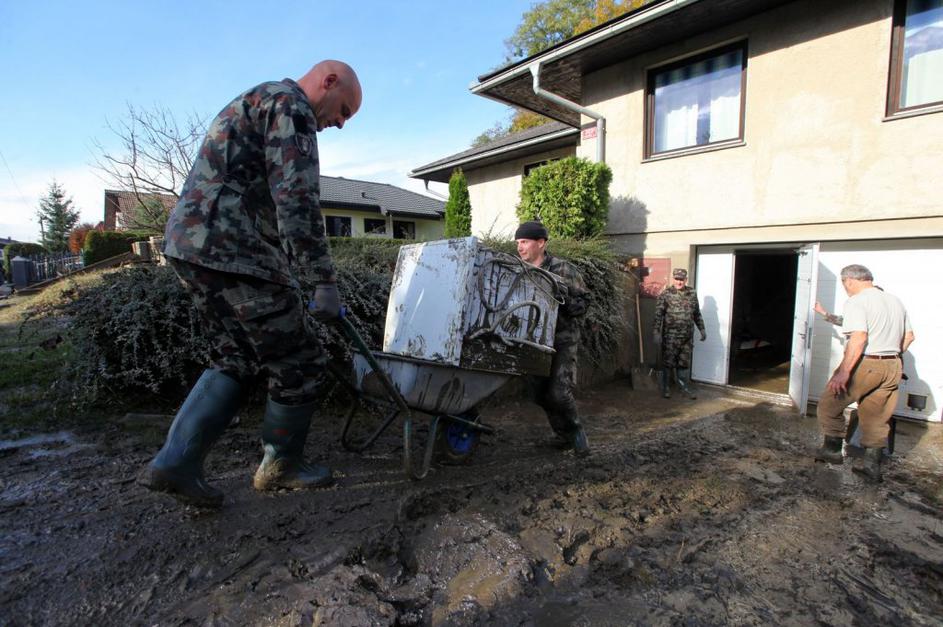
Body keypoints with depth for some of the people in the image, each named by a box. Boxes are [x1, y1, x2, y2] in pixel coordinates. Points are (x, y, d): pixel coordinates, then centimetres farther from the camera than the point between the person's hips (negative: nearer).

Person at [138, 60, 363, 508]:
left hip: (189, 244, 11)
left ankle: (175, 462, 14)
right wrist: (325, 281, -18)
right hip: (232, 253, -10)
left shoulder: (252, 102, 29)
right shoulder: (290, 105, -4)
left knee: (236, 360, 18)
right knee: (299, 364, 1)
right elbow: (296, 199, -18)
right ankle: (280, 466, 19)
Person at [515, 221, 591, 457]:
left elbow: (582, 307, -6)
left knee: (558, 393, -14)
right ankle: (565, 436, 29)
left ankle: (576, 430, 16)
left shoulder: (564, 270, -6)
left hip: (562, 341, -5)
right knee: (542, 395, 7)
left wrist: (561, 297, -21)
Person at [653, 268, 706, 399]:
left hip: (687, 336, 4)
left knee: (684, 363, 12)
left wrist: (702, 329, 17)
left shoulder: (692, 293, 7)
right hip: (670, 336, -4)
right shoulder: (665, 294, -8)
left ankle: (685, 386, 25)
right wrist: (657, 333, -17)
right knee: (668, 362, 5)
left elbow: (697, 313, 17)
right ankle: (666, 387, 17)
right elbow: (658, 314, -11)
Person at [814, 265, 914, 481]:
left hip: (865, 365, -8)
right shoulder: (895, 301, 13)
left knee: (830, 405, 8)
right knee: (877, 418, 15)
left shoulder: (856, 302, -13)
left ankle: (832, 449, 13)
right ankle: (873, 465, 19)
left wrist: (843, 372, -26)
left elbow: (859, 338, -24)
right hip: (893, 367, 8)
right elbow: (909, 336, 18)